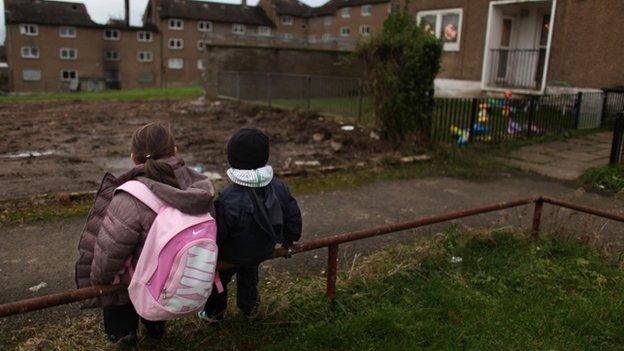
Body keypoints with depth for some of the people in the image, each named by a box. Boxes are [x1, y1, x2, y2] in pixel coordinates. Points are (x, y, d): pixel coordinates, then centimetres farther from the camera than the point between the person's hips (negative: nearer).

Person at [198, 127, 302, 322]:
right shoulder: (278, 187, -20)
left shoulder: (227, 200, -37)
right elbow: (293, 216, -6)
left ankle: (214, 312, 46)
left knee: (218, 279, 25)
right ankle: (250, 307, 54)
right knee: (249, 275, 34)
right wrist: (289, 239, 14)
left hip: (231, 256, -5)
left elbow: (216, 236, -27)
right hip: (263, 251, 5)